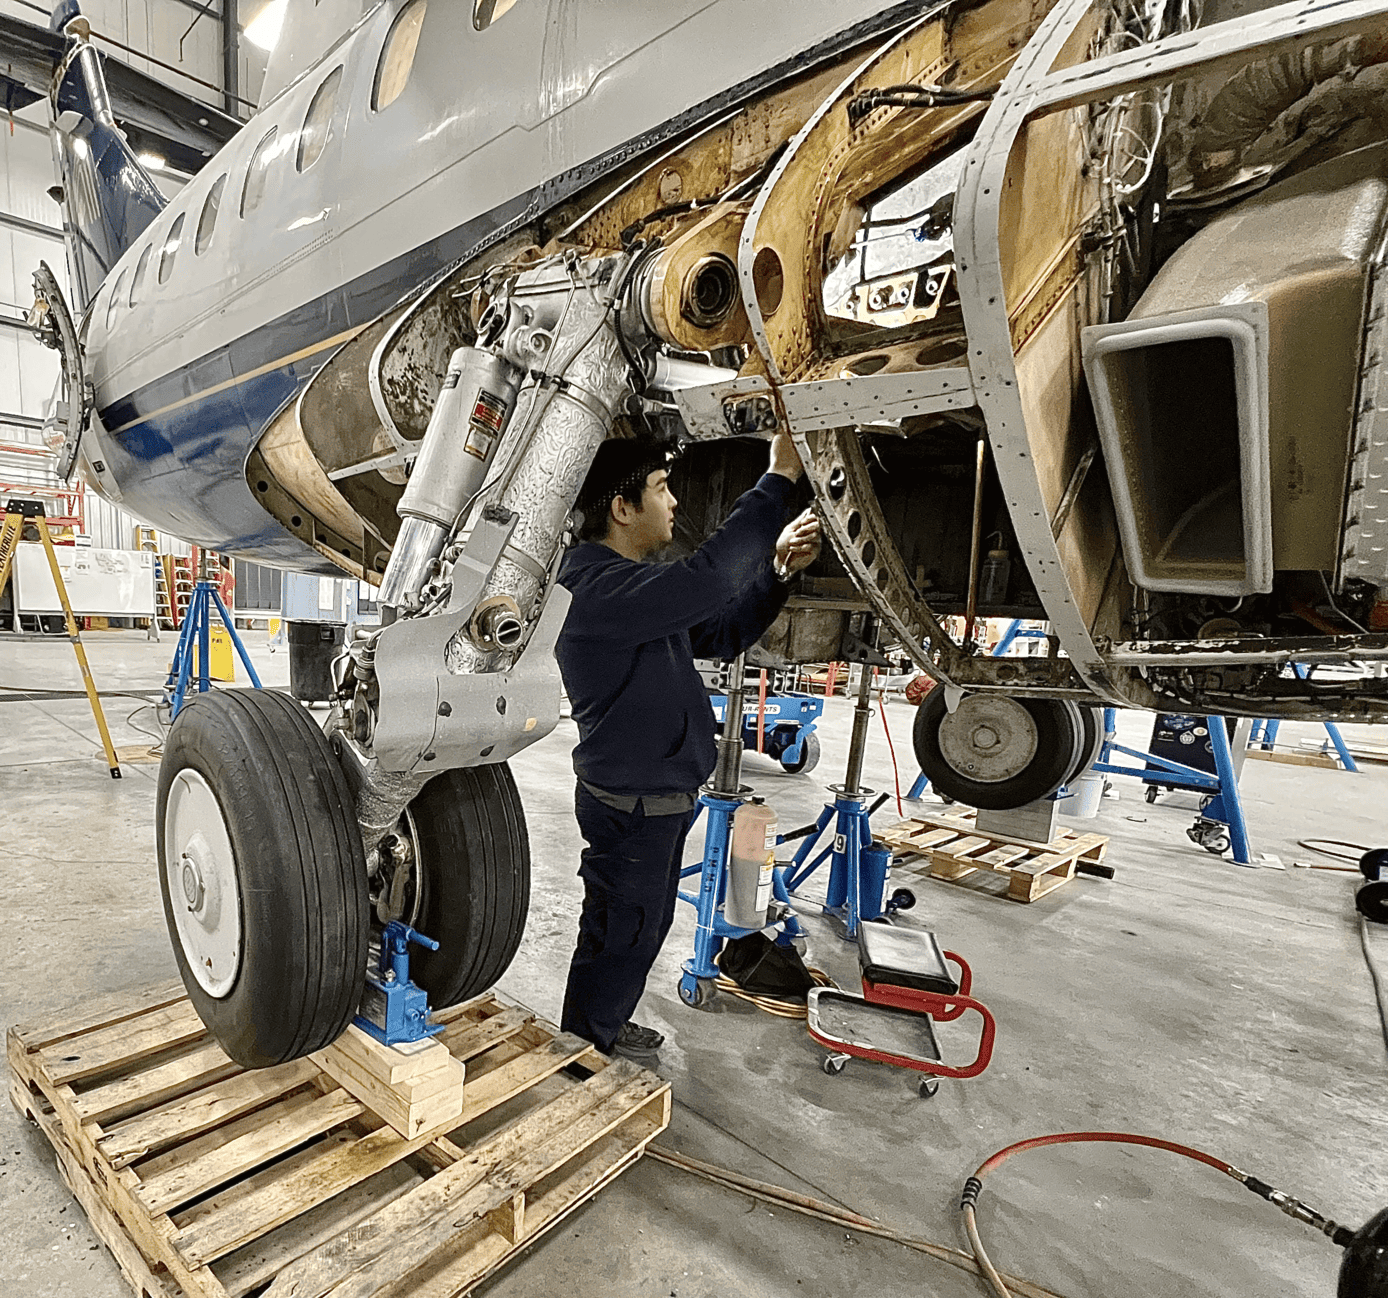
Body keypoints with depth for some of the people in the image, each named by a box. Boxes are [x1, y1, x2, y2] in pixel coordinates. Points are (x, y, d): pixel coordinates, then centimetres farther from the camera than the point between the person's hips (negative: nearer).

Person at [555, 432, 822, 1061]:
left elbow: (722, 633, 14)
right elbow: (707, 578, -38)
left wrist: (777, 569, 0)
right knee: (619, 935, 9)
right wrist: (779, 478, -30)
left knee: (646, 927, 24)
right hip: (629, 802, -10)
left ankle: (607, 1029, 45)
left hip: (661, 795, 10)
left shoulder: (639, 582, 11)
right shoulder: (596, 584, -24)